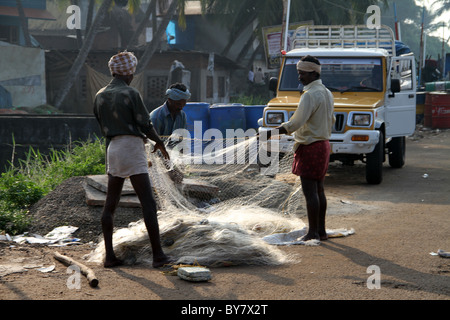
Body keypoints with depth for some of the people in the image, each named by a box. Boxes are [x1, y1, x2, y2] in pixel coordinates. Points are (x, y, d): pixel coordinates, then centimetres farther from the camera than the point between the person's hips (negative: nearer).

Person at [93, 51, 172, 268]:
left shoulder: (100, 96, 9)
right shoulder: (130, 94, -11)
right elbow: (145, 124, -10)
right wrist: (159, 142, 9)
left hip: (113, 148, 7)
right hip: (132, 148, -7)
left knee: (110, 204, 9)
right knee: (148, 204, -5)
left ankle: (109, 255, 8)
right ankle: (158, 255, -6)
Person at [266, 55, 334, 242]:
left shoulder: (310, 95, -18)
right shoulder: (327, 93, 13)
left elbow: (296, 123, -25)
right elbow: (331, 120, 22)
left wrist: (271, 133, -25)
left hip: (309, 147, -10)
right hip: (323, 144, 10)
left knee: (310, 191, -6)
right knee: (319, 190, 14)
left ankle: (313, 232, -4)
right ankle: (321, 230, 19)